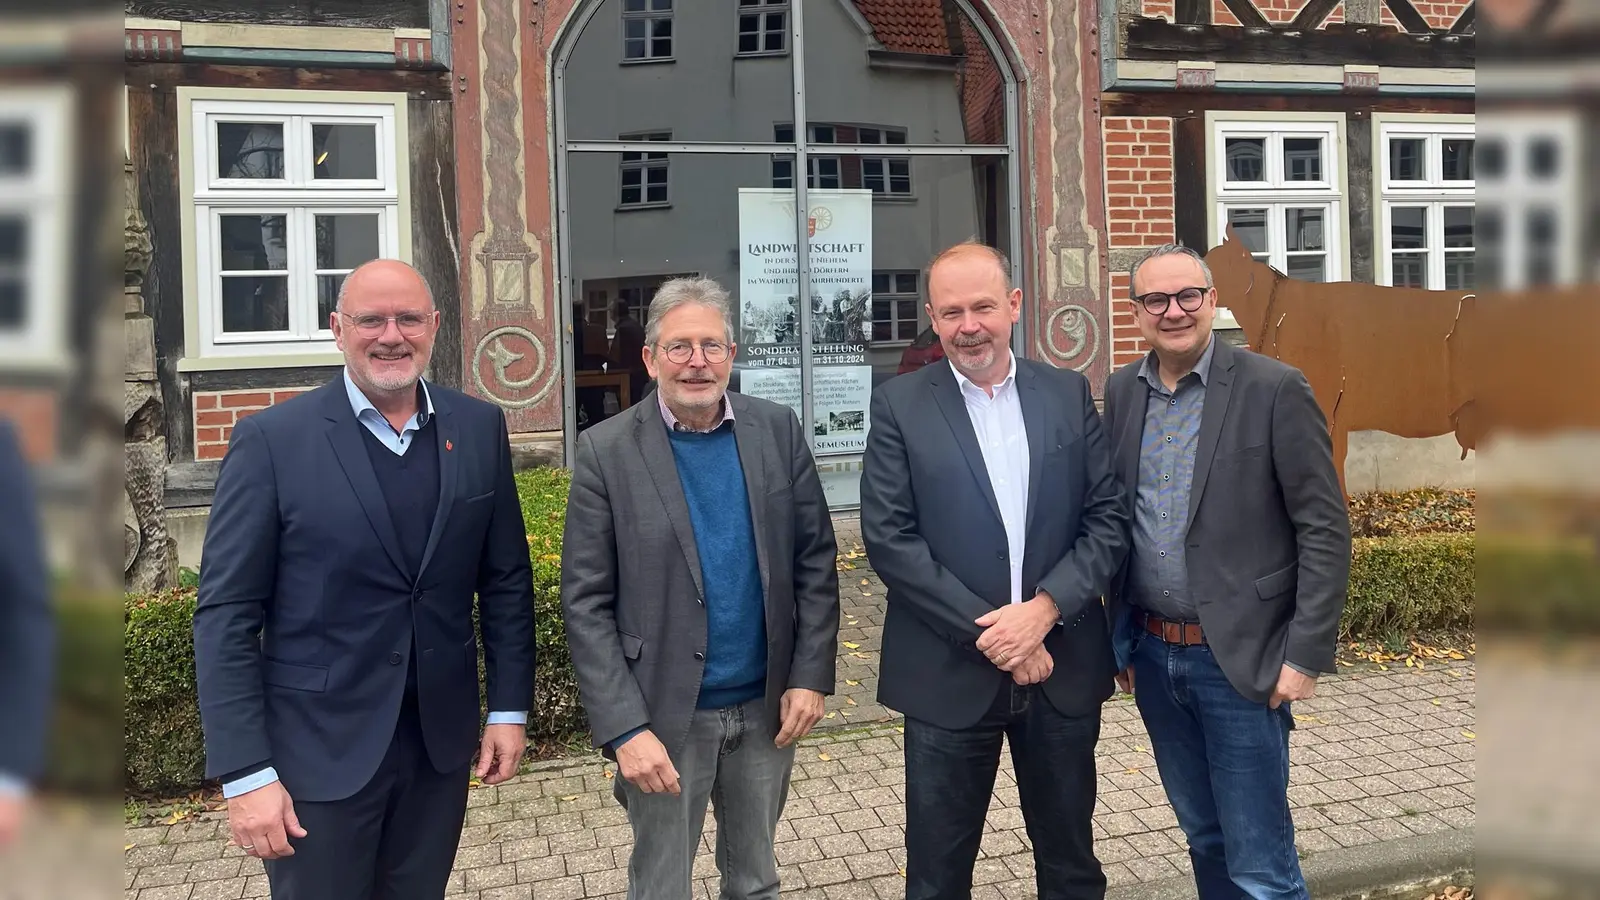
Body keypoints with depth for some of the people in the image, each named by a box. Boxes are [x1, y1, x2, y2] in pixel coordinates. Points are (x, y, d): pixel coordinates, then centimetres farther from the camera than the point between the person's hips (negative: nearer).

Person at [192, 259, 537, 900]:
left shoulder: (479, 428, 1)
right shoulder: (272, 440, -10)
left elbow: (506, 579, 7)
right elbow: (226, 617, -10)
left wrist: (510, 707, 5)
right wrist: (246, 773, -13)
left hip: (441, 742, 3)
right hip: (320, 751, -3)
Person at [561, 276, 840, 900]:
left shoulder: (778, 431, -1)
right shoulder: (606, 451, -9)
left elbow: (816, 561, 3)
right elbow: (586, 605, -10)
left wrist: (810, 676, -3)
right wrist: (625, 728, -16)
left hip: (768, 707, 3)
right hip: (665, 715, -2)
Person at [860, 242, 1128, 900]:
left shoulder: (1069, 393, 4)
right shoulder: (898, 405, -3)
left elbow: (1108, 518, 1)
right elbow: (888, 539, -9)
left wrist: (1043, 609, -13)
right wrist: (985, 630, -14)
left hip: (1063, 667, 3)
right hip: (949, 675, -2)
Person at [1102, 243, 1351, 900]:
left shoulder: (1274, 390, -10)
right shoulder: (1122, 392, 5)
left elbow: (1325, 531, -10)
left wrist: (1305, 655, -13)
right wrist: (1121, 636, 12)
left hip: (1240, 660, -5)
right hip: (1150, 653, 5)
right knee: (1205, 838, 19)